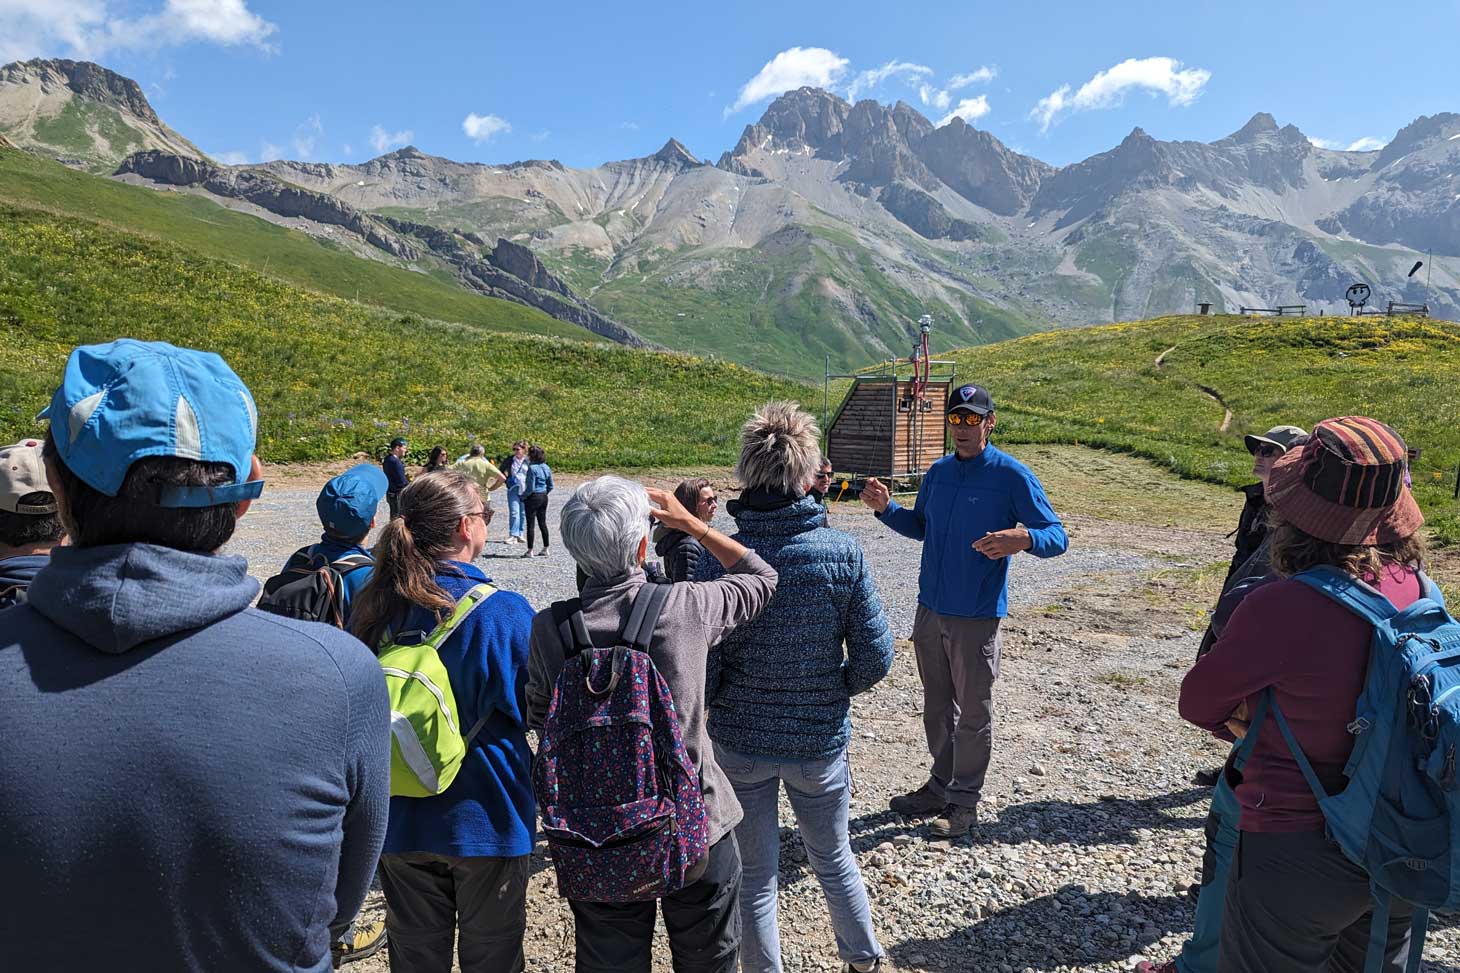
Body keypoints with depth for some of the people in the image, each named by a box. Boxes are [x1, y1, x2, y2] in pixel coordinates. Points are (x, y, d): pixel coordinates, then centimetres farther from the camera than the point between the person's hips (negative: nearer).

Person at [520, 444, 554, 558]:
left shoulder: (532, 468, -18)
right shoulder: (546, 467, 6)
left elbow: (530, 488, -19)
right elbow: (550, 486, 10)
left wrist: (523, 497, -5)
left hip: (533, 498, -7)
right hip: (544, 497, 7)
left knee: (531, 524, 0)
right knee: (542, 523, 14)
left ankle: (530, 551, 4)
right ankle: (545, 549, 19)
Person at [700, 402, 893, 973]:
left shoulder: (722, 560, -20)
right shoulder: (843, 554, -16)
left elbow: (700, 671, -17)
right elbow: (874, 658, -11)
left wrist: (714, 702, 5)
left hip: (739, 741, -1)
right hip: (821, 739, 2)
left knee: (755, 874, 19)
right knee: (833, 858, 27)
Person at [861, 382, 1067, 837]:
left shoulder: (1012, 475, -12)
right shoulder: (938, 472, 7)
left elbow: (1057, 536, -13)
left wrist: (1023, 538, -35)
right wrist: (886, 508, 1)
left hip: (976, 616, -6)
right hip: (930, 610, 6)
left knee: (973, 714, 7)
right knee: (937, 706, 18)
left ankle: (965, 802, 23)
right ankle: (941, 786, 35)